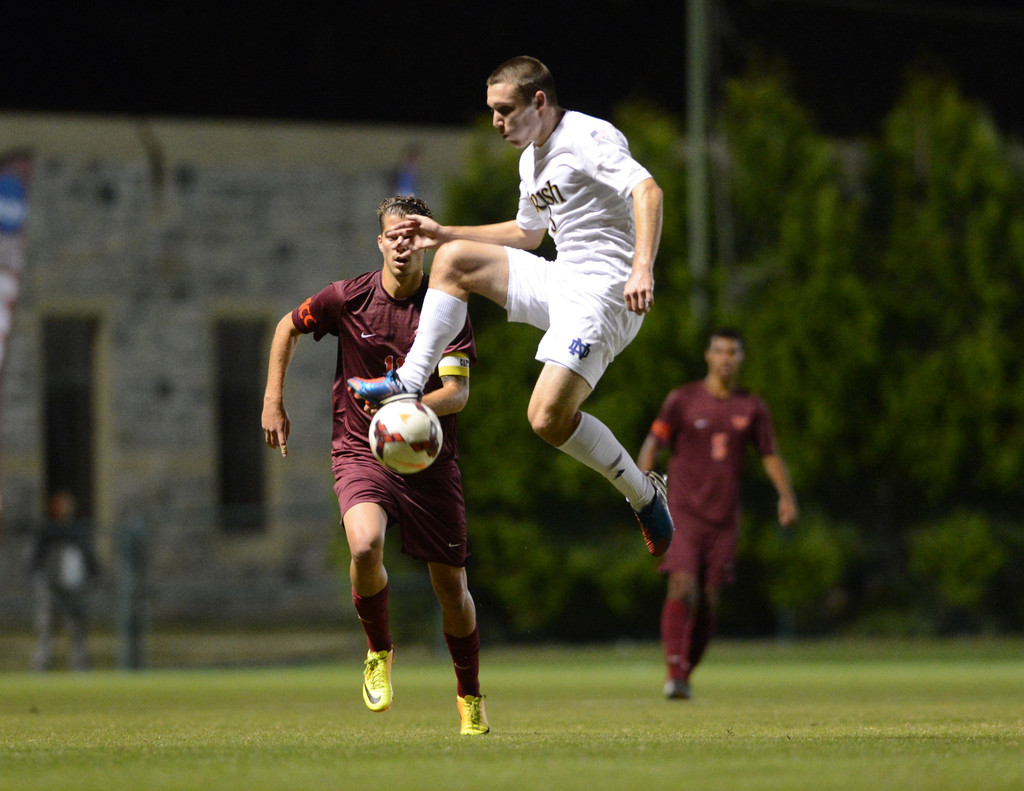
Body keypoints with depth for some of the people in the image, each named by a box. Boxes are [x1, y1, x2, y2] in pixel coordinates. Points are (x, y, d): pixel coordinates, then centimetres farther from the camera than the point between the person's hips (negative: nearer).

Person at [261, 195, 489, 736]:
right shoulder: (347, 297, -5)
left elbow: (458, 392, -13)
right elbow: (288, 327, 14)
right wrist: (273, 402, 9)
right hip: (360, 451, -1)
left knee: (451, 583, 3)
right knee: (365, 545, -30)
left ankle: (470, 697, 26)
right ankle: (378, 651, -2)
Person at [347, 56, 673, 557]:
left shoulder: (588, 137, -13)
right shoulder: (532, 159, 17)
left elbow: (647, 191, -26)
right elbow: (528, 233, 34)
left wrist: (642, 268, -40)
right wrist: (442, 233, 28)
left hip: (603, 292, -9)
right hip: (558, 281, 9)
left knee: (548, 418, -21)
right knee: (454, 260, 6)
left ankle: (644, 494, -2)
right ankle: (408, 384, 3)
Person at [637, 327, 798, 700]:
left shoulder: (751, 407, 10)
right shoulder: (682, 400, 1)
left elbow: (770, 455, 15)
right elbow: (653, 443, -4)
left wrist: (786, 496, 0)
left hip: (724, 518, 3)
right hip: (684, 512, -3)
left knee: (708, 601, 2)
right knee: (683, 588, -19)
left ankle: (686, 674, 14)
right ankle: (674, 672, -23)